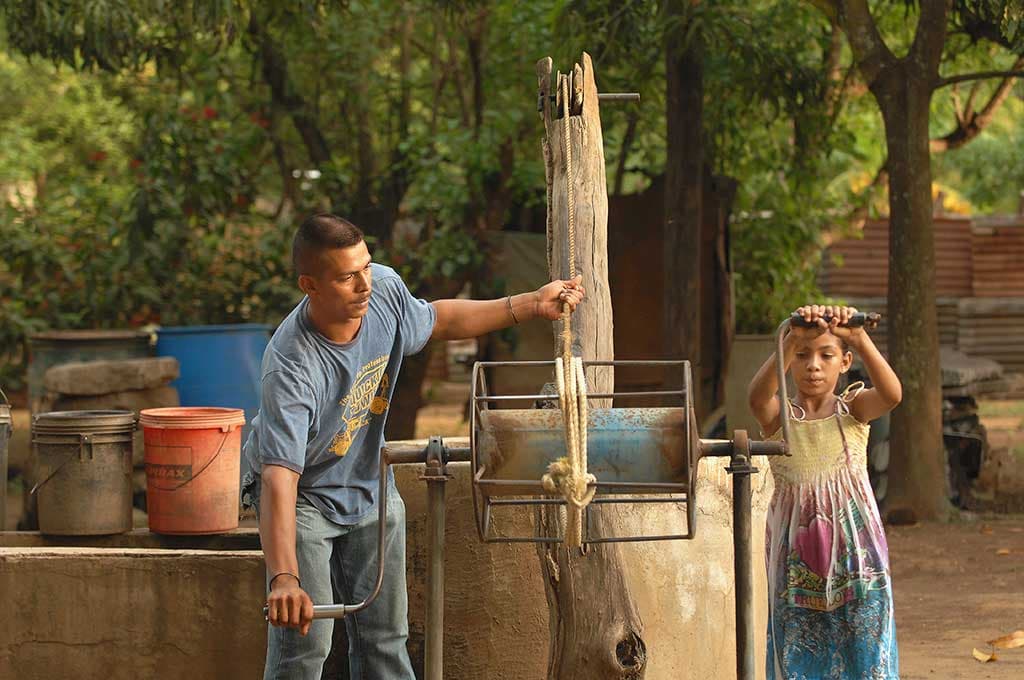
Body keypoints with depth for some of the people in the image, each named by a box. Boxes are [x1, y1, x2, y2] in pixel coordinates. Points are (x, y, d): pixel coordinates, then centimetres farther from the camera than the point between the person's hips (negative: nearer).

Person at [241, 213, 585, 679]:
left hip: (370, 487, 6)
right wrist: (283, 578, -58)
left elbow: (433, 321, 7)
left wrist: (530, 306, 1)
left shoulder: (384, 289, -18)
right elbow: (279, 475, -46)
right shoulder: (290, 369, -38)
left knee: (384, 638, 10)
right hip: (303, 496, -6)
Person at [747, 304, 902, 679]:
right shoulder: (779, 416, -1)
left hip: (854, 547, 0)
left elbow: (891, 394, -22)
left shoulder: (853, 410, 1)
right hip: (796, 557, 0)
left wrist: (859, 338, -37)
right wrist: (791, 341, -40)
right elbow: (758, 396, -25)